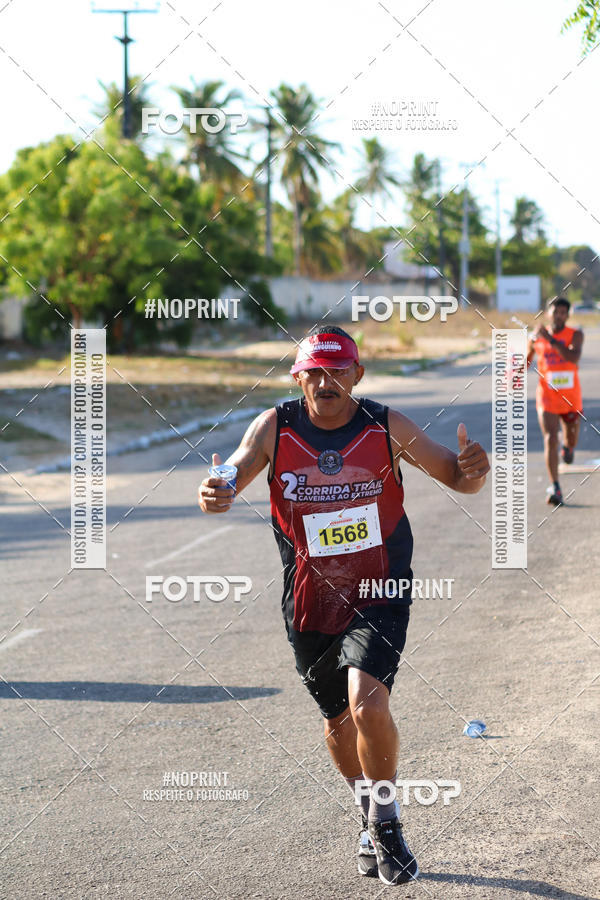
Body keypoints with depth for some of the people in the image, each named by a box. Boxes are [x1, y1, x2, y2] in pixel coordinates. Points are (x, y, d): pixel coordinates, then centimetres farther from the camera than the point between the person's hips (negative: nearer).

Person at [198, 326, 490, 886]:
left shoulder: (386, 427, -10)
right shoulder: (276, 427, -8)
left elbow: (456, 478, -4)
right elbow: (233, 475, -13)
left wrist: (473, 470, -29)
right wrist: (213, 495, -38)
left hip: (379, 595, -2)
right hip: (310, 602, 3)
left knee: (368, 703, -23)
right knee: (339, 722, 16)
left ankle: (386, 824, 1)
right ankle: (372, 820, 43)